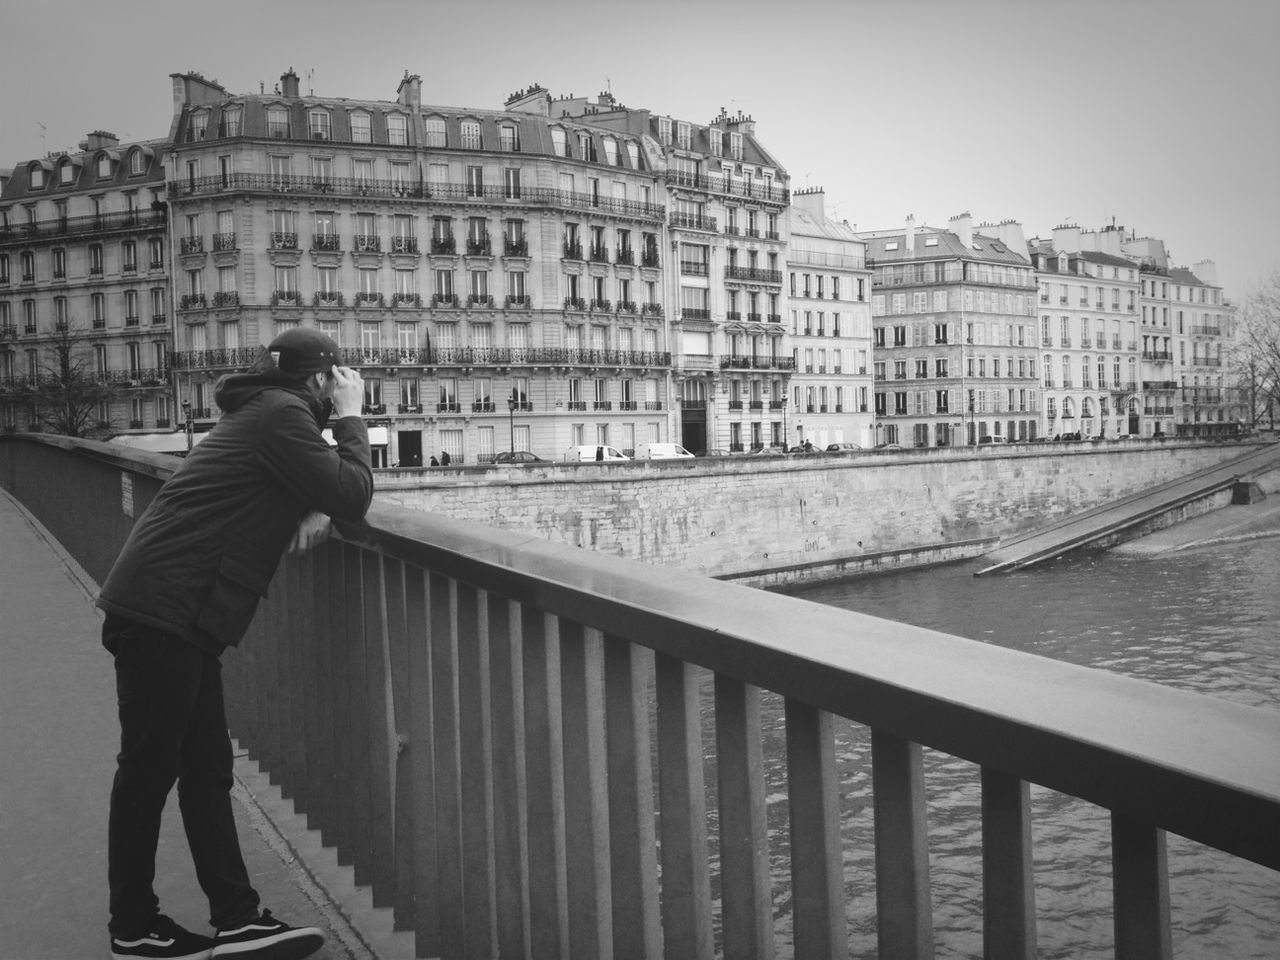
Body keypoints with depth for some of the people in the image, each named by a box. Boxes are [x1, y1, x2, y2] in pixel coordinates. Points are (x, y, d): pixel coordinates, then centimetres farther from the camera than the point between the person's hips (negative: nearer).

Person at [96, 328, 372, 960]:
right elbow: (354, 496, -16)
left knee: (206, 768, 10)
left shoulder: (267, 412, 17)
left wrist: (317, 510, -1)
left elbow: (329, 487, 21)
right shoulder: (280, 415, -13)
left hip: (177, 612, 10)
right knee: (149, 769, 2)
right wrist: (351, 416, -5)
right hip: (163, 608, -10)